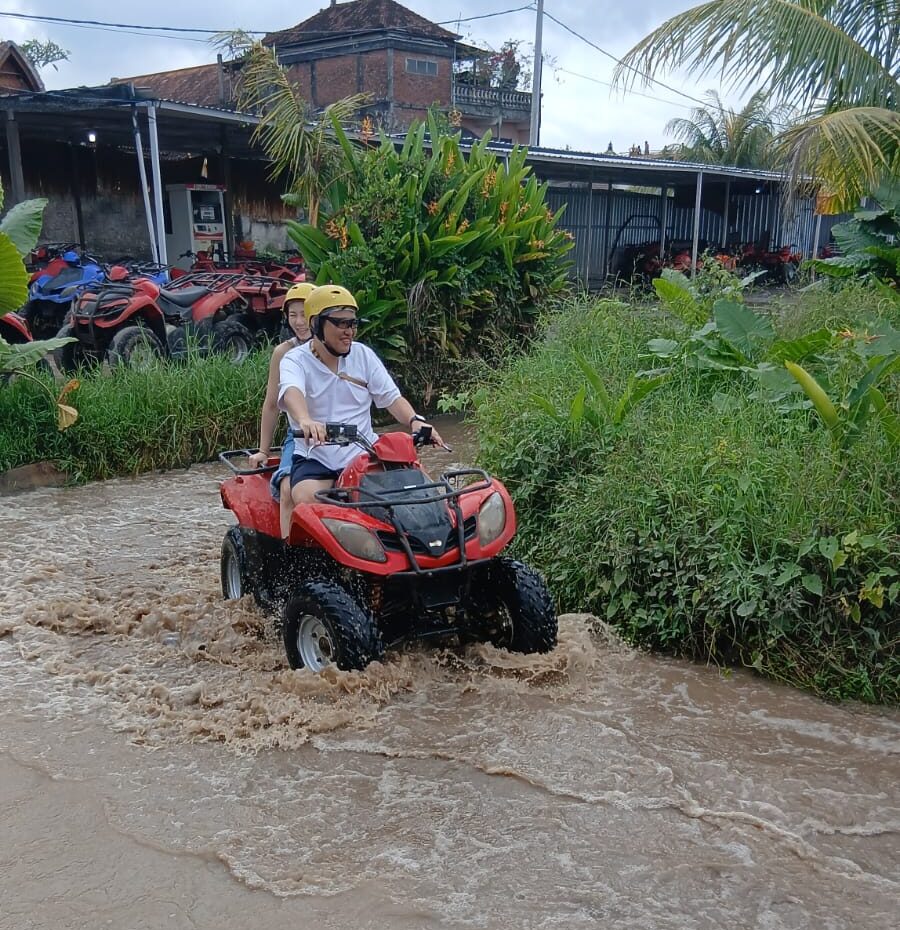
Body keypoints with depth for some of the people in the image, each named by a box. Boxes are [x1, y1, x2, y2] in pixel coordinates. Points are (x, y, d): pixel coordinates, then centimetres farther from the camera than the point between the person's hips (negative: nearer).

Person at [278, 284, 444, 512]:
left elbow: (391, 397, 7)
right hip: (315, 458, -3)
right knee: (307, 502, -29)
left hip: (363, 453, 3)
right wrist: (305, 420, -49)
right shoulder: (295, 360, -2)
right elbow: (291, 392, -25)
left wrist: (415, 421, -15)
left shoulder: (363, 354, 9)